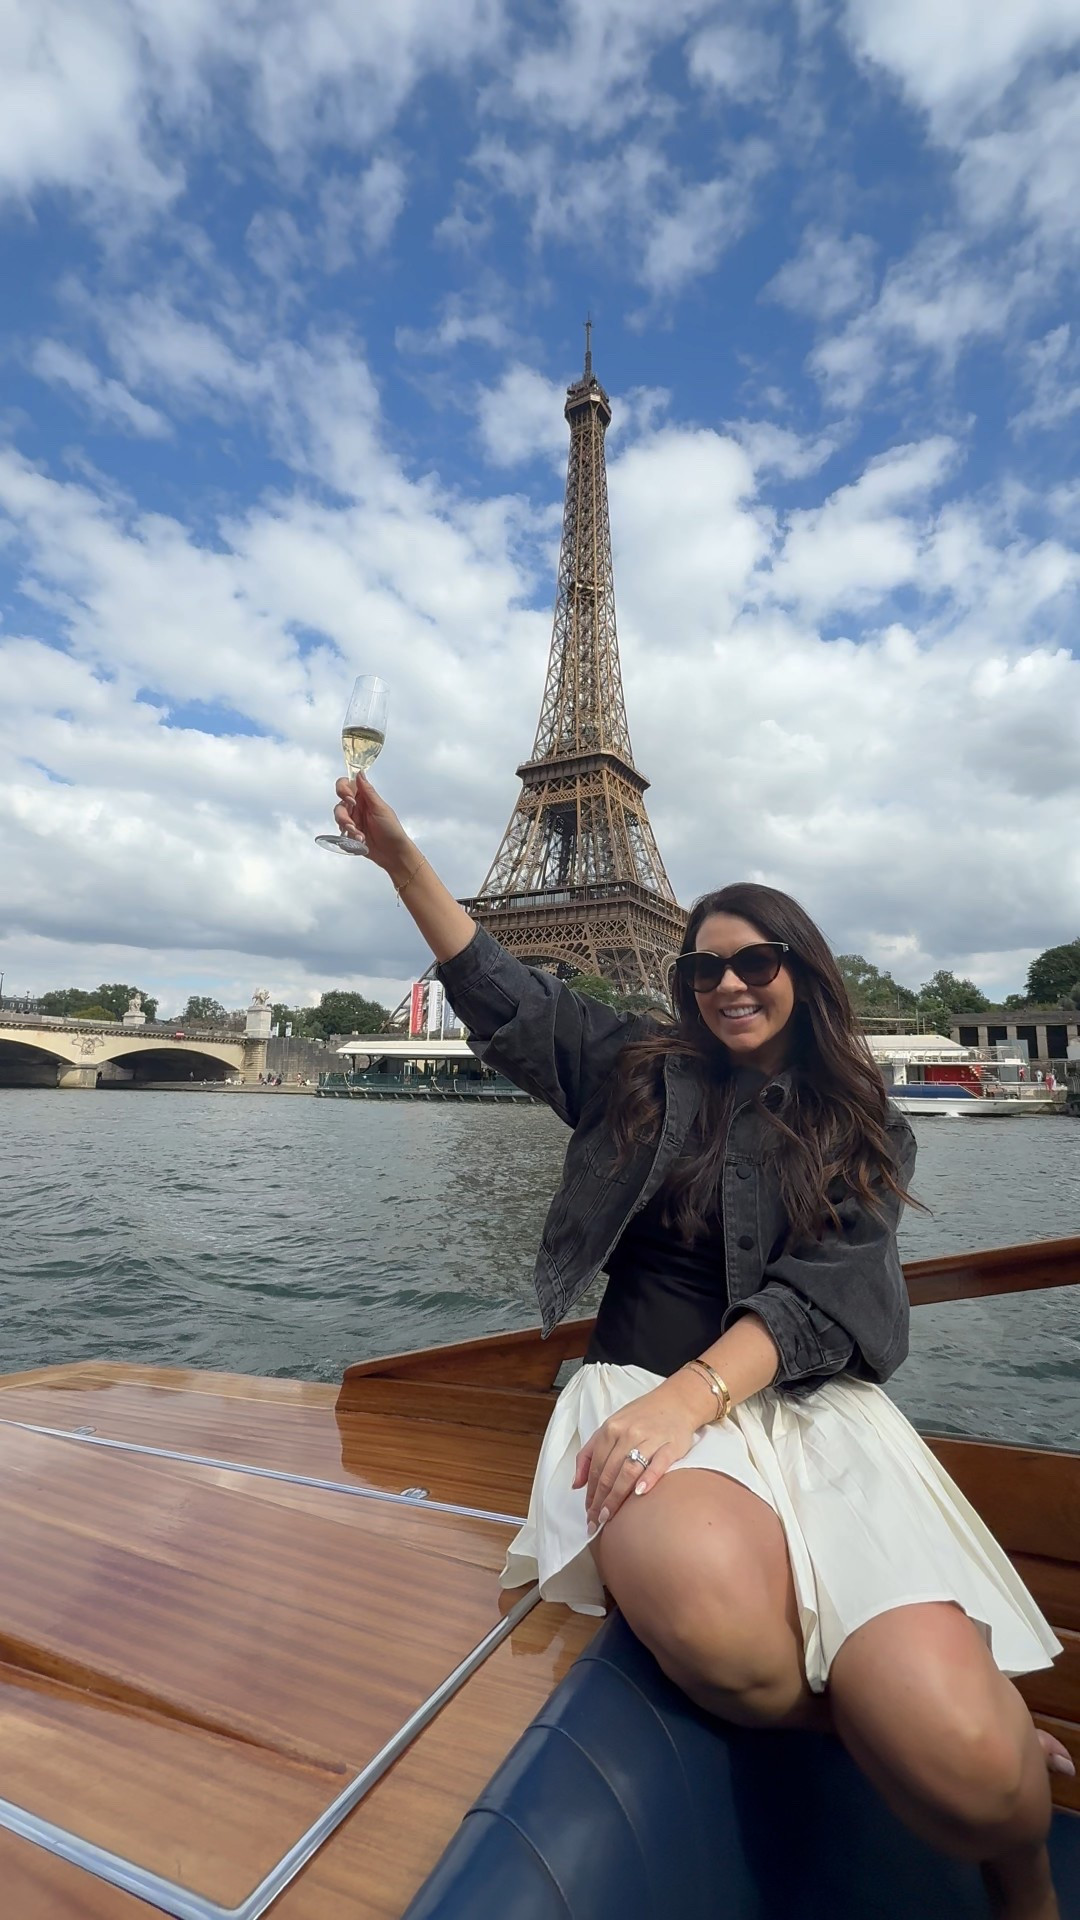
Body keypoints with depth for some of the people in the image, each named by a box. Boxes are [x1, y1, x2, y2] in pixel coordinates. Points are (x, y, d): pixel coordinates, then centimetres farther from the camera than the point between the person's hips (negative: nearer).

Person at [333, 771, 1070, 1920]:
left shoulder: (861, 1134, 10)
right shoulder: (645, 1074, 14)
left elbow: (824, 1291, -5)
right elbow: (502, 993, 11)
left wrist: (691, 1391, -22)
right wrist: (399, 855, 5)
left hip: (808, 1406, 1)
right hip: (646, 1392, 0)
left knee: (965, 1770, -24)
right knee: (719, 1627, -36)